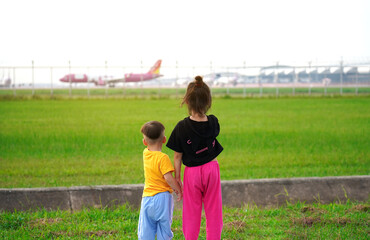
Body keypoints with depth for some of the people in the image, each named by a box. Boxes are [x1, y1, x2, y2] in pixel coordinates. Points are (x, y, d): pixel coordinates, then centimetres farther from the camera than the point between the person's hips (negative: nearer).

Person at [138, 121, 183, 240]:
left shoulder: (146, 154, 4)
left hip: (147, 198, 5)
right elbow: (168, 178, -17)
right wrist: (178, 190, -5)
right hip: (162, 197, -5)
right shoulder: (163, 158, -13)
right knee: (164, 230, 3)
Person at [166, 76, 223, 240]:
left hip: (192, 172, -2)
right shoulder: (213, 122, -8)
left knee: (191, 214, 8)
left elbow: (177, 156, -9)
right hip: (211, 169, 2)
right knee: (213, 211, 12)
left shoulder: (182, 127, -15)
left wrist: (177, 178, 0)